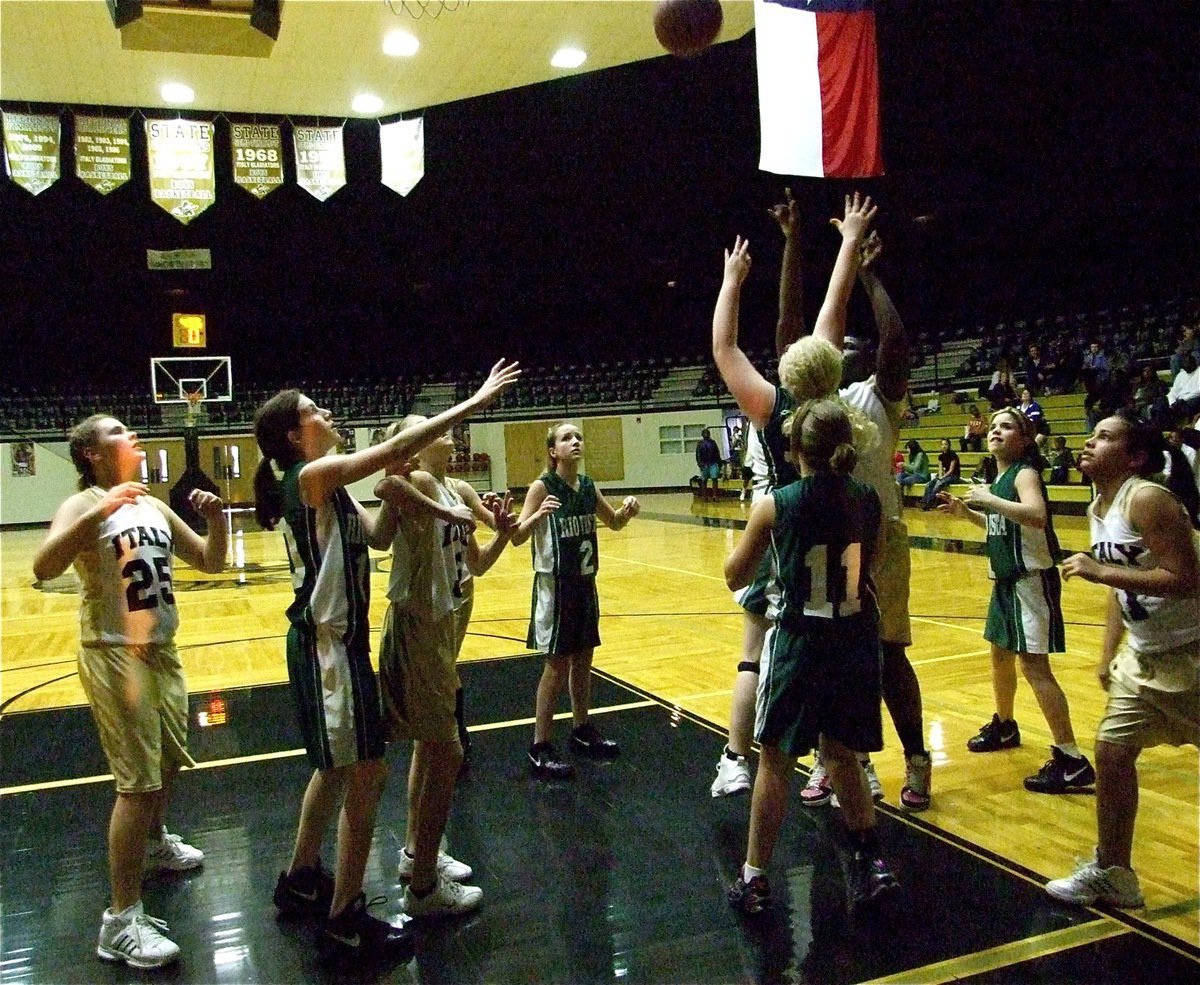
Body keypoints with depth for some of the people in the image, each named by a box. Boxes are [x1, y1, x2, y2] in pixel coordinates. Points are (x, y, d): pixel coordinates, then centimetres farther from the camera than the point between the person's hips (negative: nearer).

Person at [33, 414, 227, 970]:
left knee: (169, 760, 22)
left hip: (162, 650, 8)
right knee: (138, 781, -11)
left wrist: (215, 520, -5)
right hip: (114, 654, -7)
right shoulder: (82, 506, -11)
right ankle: (121, 921, -3)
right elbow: (43, 569, -29)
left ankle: (154, 843, 49)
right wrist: (98, 513, -37)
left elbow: (210, 562, 13)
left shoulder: (154, 505, 9)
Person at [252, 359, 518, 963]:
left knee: (338, 767, 21)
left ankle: (301, 881, 38)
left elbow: (377, 535, 8)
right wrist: (475, 402, -19)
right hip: (327, 644, -10)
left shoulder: (326, 486, 12)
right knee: (365, 775, -5)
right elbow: (397, 446, -22)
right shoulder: (313, 475, -16)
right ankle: (344, 923, 6)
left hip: (335, 638, 10)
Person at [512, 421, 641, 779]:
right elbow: (517, 537, -19)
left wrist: (627, 511, -4)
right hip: (555, 584, -6)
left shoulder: (588, 485, 4)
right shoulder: (543, 487, -14)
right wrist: (538, 515, -38)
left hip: (585, 582, 6)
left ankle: (583, 732, 31)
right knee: (557, 666, -2)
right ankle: (540, 750, 8)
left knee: (583, 659, 16)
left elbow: (613, 523, 18)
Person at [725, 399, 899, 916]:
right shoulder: (867, 500, -3)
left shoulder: (775, 505, -14)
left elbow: (735, 577, -2)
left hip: (799, 644, -4)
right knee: (842, 753, 22)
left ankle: (754, 878, 19)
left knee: (775, 759, 10)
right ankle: (870, 864, 22)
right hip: (857, 641, 4)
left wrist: (755, 533, 12)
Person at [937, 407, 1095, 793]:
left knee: (1033, 664, -12)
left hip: (1031, 580, -10)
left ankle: (1072, 761, -7)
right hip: (1006, 579, 10)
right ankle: (1004, 727, 44)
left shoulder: (1025, 473, -15)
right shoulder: (1001, 477, 11)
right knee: (1000, 654, 22)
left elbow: (1036, 516, -35)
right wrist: (966, 512, 11)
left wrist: (989, 499, -27)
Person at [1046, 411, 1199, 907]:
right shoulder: (1098, 509, 6)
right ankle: (1112, 873, 21)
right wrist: (1108, 655, 14)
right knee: (1112, 751, 8)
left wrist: (1099, 572, -29)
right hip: (1143, 655, 8)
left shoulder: (1146, 499, -21)